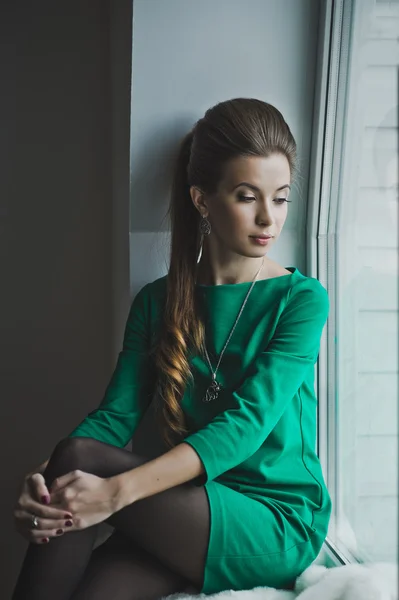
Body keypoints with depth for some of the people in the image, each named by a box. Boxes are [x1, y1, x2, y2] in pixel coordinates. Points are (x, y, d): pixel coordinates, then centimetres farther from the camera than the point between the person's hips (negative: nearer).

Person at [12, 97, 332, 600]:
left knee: (80, 457, -23)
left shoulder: (301, 299, -6)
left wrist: (117, 491, -31)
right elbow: (115, 415, -4)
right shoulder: (157, 303, 6)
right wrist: (42, 482, -25)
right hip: (191, 513, 3)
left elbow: (245, 425, -19)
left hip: (278, 526, -3)